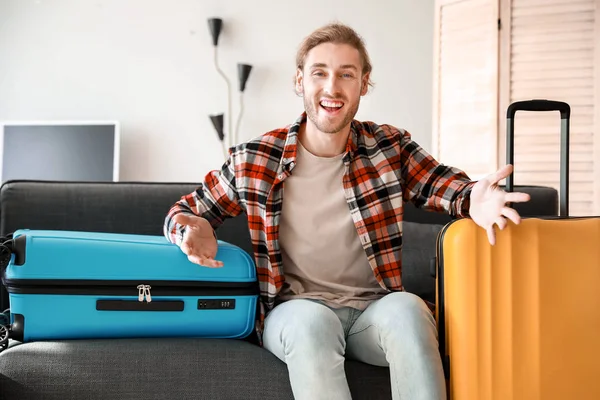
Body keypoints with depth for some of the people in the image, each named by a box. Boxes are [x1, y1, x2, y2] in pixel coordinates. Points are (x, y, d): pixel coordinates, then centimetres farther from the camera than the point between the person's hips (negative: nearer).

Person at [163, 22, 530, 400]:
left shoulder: (390, 147, 4)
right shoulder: (254, 161, -1)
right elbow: (186, 212, 9)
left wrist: (473, 201, -27)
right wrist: (197, 233, -16)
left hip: (374, 310, 2)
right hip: (296, 311, -1)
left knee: (407, 308, -33)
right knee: (311, 320, -36)